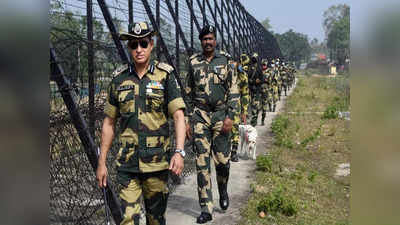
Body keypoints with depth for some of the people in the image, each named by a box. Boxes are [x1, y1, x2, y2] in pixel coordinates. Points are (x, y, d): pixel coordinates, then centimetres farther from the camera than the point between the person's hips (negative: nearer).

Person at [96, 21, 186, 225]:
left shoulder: (165, 75, -2)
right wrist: (101, 162, 9)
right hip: (127, 162, 1)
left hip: (157, 161, -1)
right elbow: (109, 123, 10)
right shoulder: (119, 79, 5)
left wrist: (179, 151, -22)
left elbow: (178, 115, -8)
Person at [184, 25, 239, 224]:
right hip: (200, 116, 1)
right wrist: (187, 119, 5)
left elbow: (234, 91, -1)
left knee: (222, 160, 1)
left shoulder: (226, 61, 2)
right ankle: (206, 209, 5)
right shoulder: (193, 62, 8)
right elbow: (188, 93, 11)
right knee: (202, 162, -1)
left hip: (221, 114, -1)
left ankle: (223, 191, 33)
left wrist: (230, 116, -10)